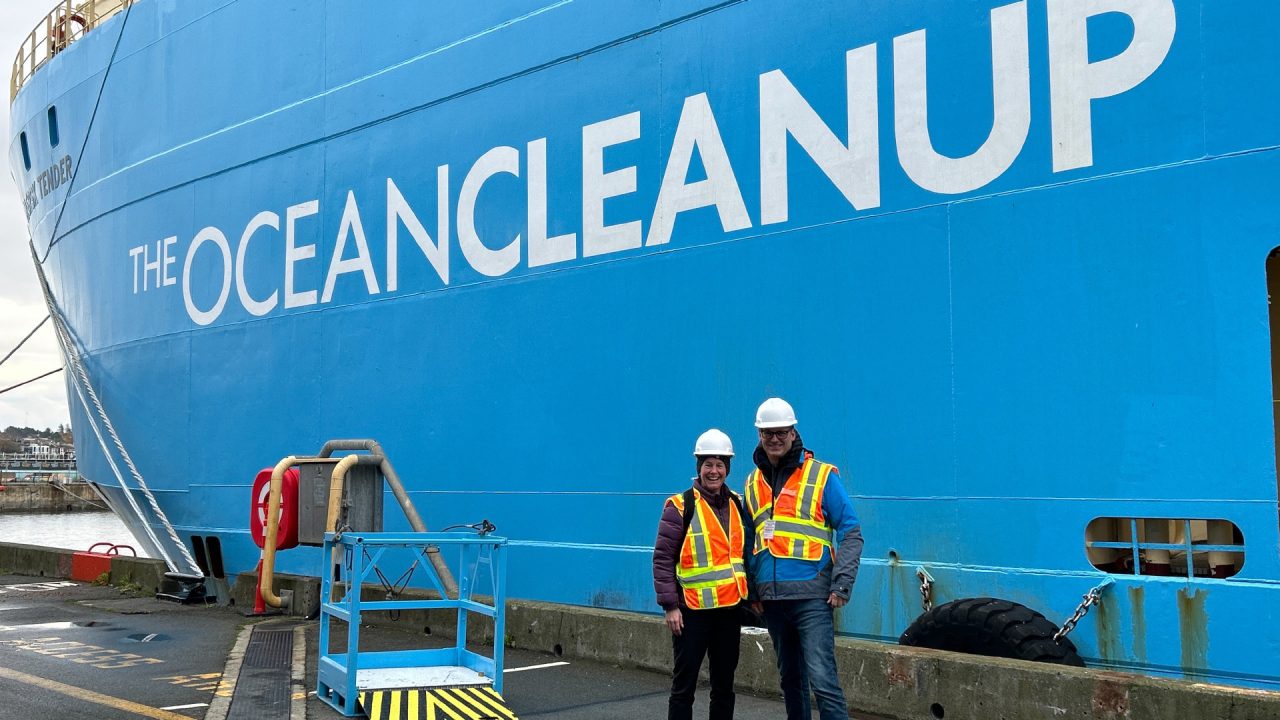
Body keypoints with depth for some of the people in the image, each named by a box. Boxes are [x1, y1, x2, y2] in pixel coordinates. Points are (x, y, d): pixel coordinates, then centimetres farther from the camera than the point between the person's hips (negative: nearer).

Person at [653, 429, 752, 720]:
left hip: (730, 607, 6)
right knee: (684, 685, 1)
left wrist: (750, 594, 14)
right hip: (693, 609, -5)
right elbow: (663, 558, -9)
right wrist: (670, 605, -13)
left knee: (724, 685, 13)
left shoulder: (737, 505, 10)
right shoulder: (681, 506, -7)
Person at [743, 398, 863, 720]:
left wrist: (841, 584, -12)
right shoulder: (753, 483, 12)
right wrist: (751, 589, 14)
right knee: (790, 678, 15)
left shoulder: (821, 475, -3)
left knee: (821, 678, -13)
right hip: (771, 597, 6)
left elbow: (851, 533, -4)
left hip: (811, 596, -5)